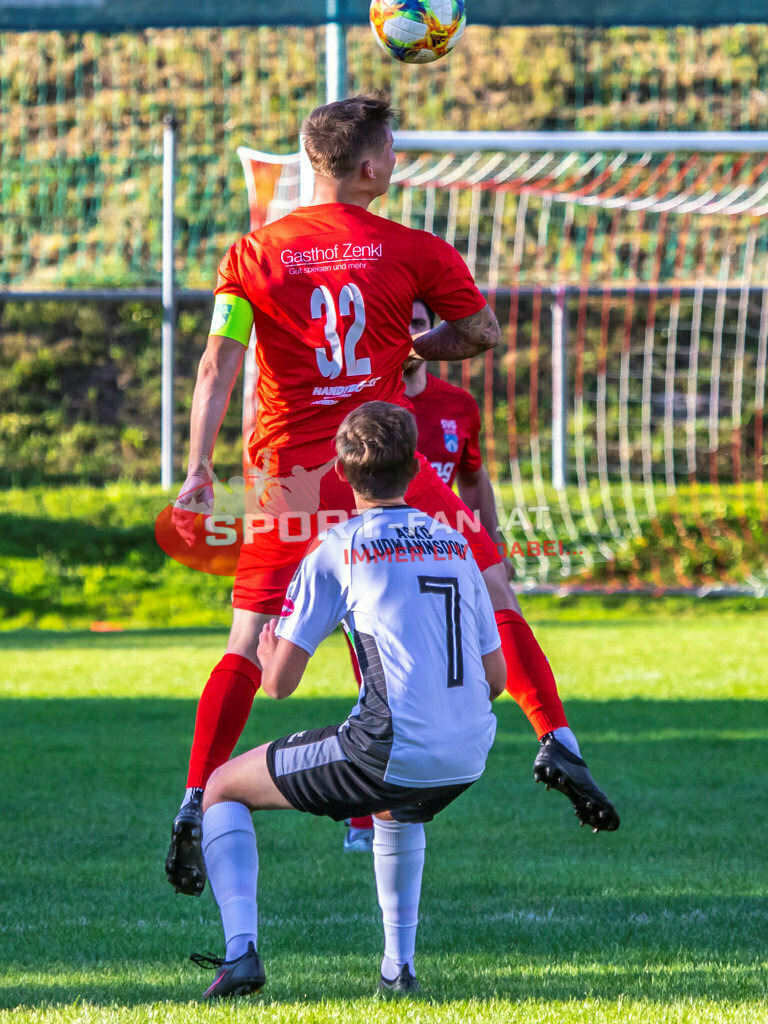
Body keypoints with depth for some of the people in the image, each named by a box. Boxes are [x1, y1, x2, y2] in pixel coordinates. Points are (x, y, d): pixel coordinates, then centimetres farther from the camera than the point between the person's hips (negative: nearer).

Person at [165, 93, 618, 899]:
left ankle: (195, 804, -2)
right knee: (492, 593, 9)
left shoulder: (253, 255, 3)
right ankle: (555, 742, -4)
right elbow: (481, 333, 8)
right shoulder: (410, 251, 0)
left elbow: (218, 364, -5)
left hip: (288, 474, 2)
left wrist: (199, 468, -8)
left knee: (250, 646, 7)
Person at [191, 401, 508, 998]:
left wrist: (269, 655, 23)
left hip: (390, 752, -5)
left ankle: (241, 949, -4)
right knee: (396, 809, 42)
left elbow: (279, 681, 0)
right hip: (468, 758, 5)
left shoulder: (336, 551, 0)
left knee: (223, 789, 14)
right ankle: (399, 965, 30)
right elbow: (496, 678, 16)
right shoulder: (456, 546, 14)